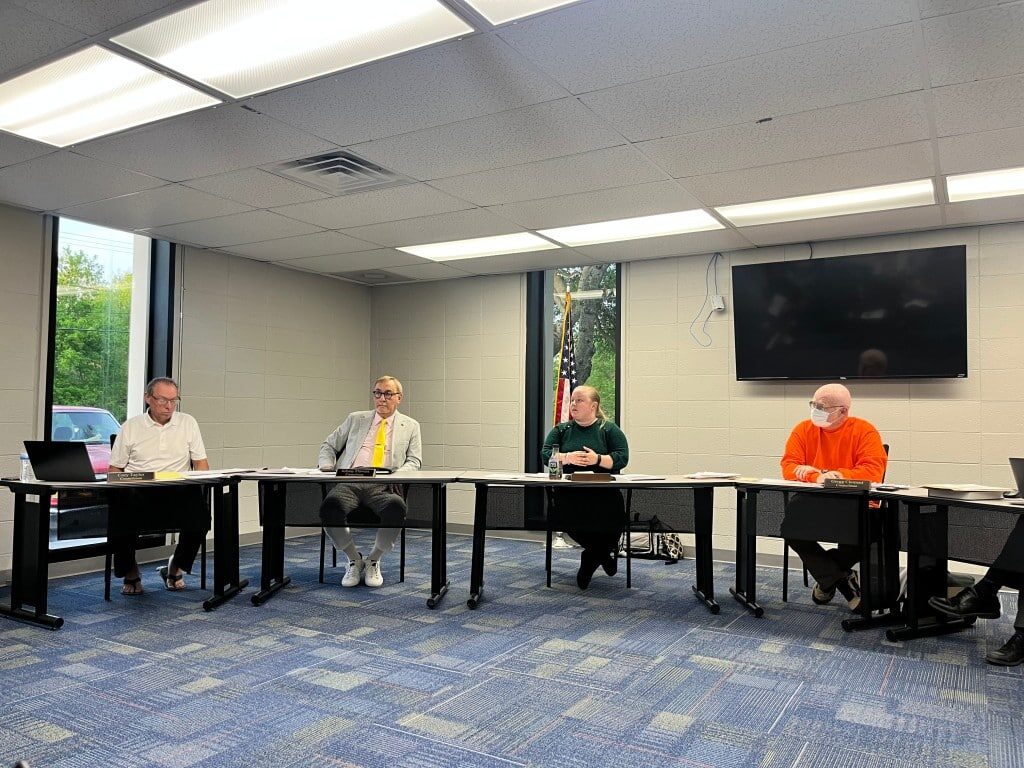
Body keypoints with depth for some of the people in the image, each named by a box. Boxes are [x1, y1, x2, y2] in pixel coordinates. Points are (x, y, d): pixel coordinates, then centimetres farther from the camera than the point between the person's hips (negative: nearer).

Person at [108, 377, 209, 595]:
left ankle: (175, 569, 2)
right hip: (138, 491, 0)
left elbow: (201, 463, 11)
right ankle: (130, 573, -6)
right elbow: (115, 469, 10)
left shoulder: (188, 423, 13)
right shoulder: (131, 427, 11)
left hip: (178, 492, 0)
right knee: (120, 505, -32)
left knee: (200, 517, -28)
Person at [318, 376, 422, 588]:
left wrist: (398, 474, -12)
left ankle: (373, 561, -7)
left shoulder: (410, 426, 18)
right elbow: (328, 446, 25)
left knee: (397, 508, -36)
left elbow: (414, 460, 10)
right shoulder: (355, 419, 21)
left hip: (383, 488, -1)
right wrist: (327, 465, 3)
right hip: (349, 484, 1)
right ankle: (354, 559, -4)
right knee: (330, 507, -33)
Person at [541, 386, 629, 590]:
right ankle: (603, 553, -2)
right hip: (569, 492, 2)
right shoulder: (561, 430, 17)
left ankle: (589, 561, 0)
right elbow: (545, 454, 5)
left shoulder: (609, 429, 10)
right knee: (567, 516, -32)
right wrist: (568, 457, -13)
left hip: (603, 491, -1)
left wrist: (598, 459, -17)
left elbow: (622, 458, -1)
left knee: (613, 517, -32)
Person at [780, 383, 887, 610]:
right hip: (811, 502, 2)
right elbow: (789, 467, -5)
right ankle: (841, 579, -9)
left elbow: (874, 471, -15)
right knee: (790, 523, -26)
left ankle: (827, 577, -1)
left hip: (854, 503, -2)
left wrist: (838, 475, -27)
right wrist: (816, 477, -24)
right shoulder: (803, 430, 3)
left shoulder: (864, 431, -4)